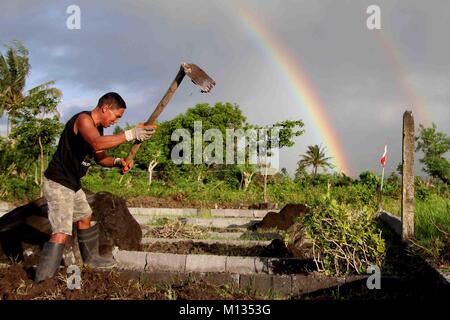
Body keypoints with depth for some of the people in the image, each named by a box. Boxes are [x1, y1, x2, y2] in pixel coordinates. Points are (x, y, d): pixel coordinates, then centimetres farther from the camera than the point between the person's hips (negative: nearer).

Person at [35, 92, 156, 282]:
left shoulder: (98, 128, 10)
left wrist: (118, 162, -3)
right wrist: (131, 134, -42)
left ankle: (91, 258, 44)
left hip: (73, 184, 10)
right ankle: (42, 281, -12)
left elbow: (100, 157, 18)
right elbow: (97, 143, -40)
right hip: (57, 183, -10)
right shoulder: (83, 119, -20)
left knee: (85, 219, 25)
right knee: (62, 234, -16)